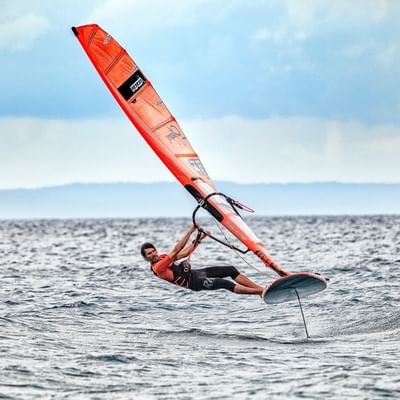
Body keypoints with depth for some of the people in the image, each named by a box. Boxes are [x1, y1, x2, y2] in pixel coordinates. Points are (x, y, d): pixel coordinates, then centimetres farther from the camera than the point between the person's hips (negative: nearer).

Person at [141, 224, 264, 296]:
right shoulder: (157, 267, -16)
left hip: (194, 272, 9)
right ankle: (260, 292, -24)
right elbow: (175, 252, -23)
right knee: (225, 283, -26)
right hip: (193, 282, -9)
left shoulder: (162, 257, 13)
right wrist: (190, 231, -24)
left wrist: (199, 239, 8)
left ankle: (260, 288, 0)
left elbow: (183, 253, 19)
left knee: (231, 270, -2)